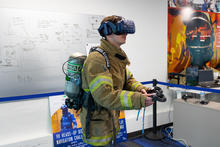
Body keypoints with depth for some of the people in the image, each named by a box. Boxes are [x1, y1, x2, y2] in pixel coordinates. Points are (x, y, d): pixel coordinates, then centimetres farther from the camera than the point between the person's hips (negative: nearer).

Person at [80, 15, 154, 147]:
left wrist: (141, 89, -11)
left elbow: (128, 79, 11)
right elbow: (104, 95, -32)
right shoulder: (96, 58, -25)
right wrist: (139, 100, -32)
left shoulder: (117, 57, 6)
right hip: (97, 124, -8)